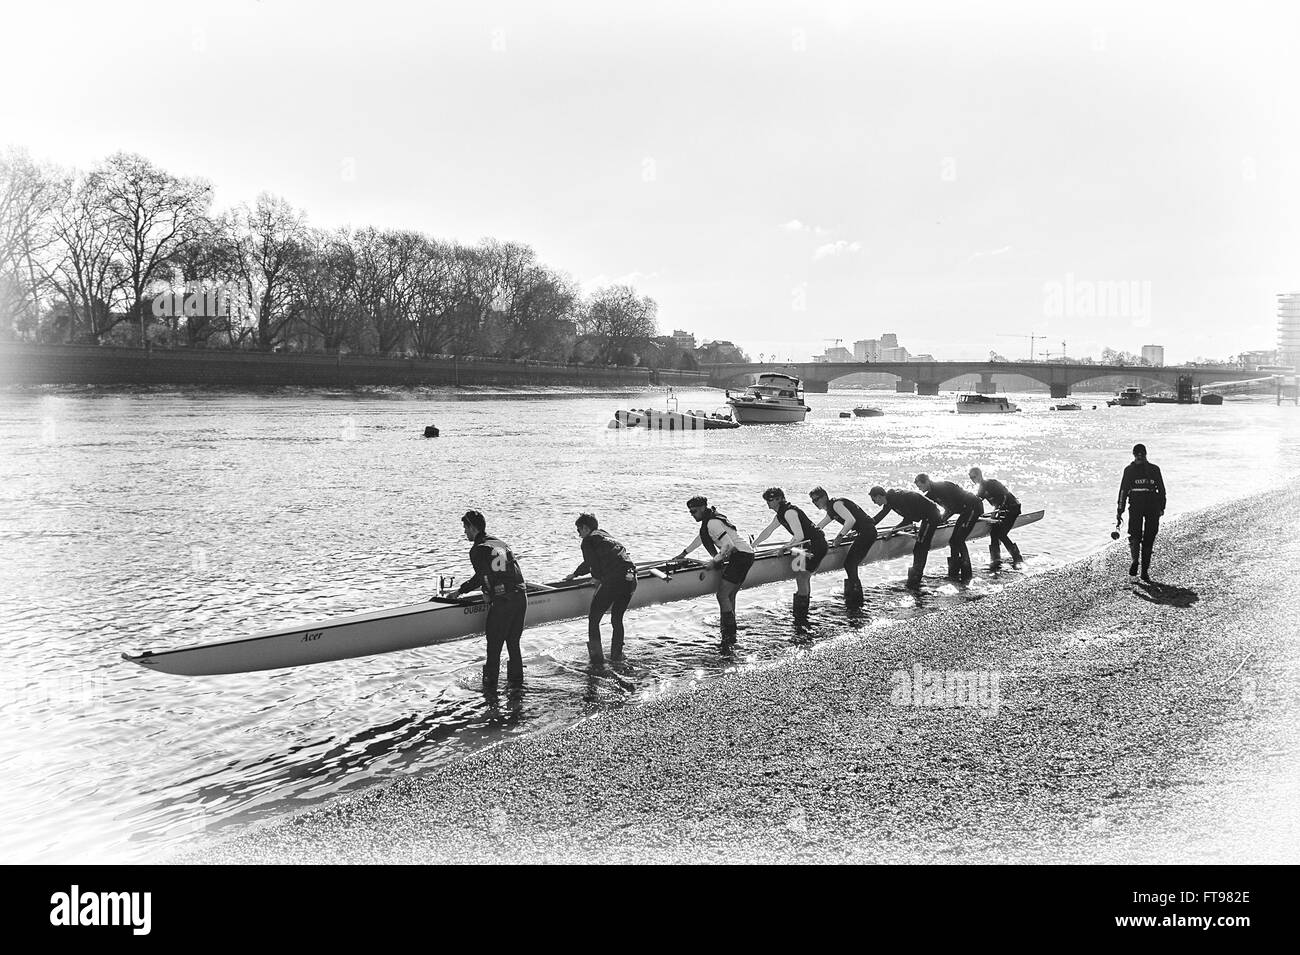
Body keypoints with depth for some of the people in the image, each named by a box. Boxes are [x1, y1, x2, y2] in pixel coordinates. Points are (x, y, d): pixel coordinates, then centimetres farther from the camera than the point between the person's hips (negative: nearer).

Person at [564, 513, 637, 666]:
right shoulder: (605, 536, 31)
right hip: (631, 580, 8)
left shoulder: (588, 540, 6)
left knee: (593, 619, 4)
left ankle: (597, 658, -1)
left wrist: (597, 578, 17)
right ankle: (617, 655, 24)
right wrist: (574, 574, 56)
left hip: (613, 581, -8)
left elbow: (593, 564, -4)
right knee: (617, 619, 23)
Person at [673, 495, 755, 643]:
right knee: (729, 596, 12)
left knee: (722, 595, -12)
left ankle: (729, 635, -11)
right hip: (745, 557, 10)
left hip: (741, 557, -10)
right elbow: (700, 538, 33)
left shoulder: (712, 523, -16)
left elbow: (729, 545, -25)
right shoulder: (711, 519, 16)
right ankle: (731, 634, 14)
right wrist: (683, 554, 40)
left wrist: (715, 561, -15)